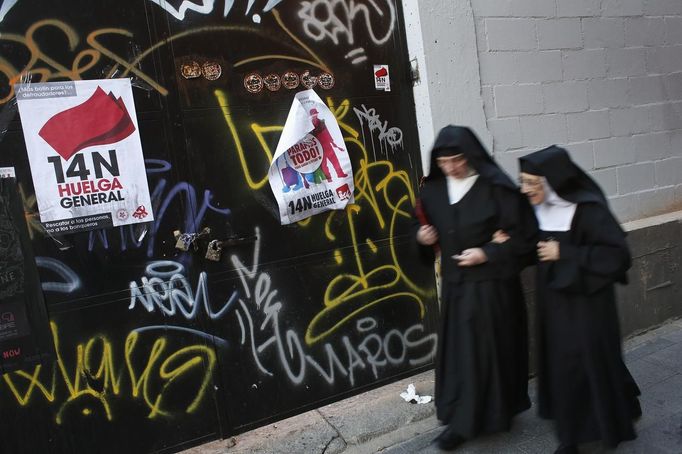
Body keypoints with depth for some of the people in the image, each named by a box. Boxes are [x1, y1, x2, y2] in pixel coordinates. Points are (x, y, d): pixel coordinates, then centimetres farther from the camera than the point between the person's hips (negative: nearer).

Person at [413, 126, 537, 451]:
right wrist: (423, 237, -6)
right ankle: (461, 419, 24)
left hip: (492, 286, -4)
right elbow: (422, 226, 16)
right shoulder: (433, 189, 1)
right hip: (454, 285, 4)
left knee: (489, 351, 5)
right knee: (456, 351, 9)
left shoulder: (496, 189, -13)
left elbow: (524, 236, -10)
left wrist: (486, 253, -19)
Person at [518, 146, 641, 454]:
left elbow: (617, 253, -19)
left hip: (585, 303, -6)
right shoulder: (539, 208, -1)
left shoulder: (587, 209, -20)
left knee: (582, 364, 4)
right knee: (560, 362, 13)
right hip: (554, 300, 6)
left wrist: (564, 253, -22)